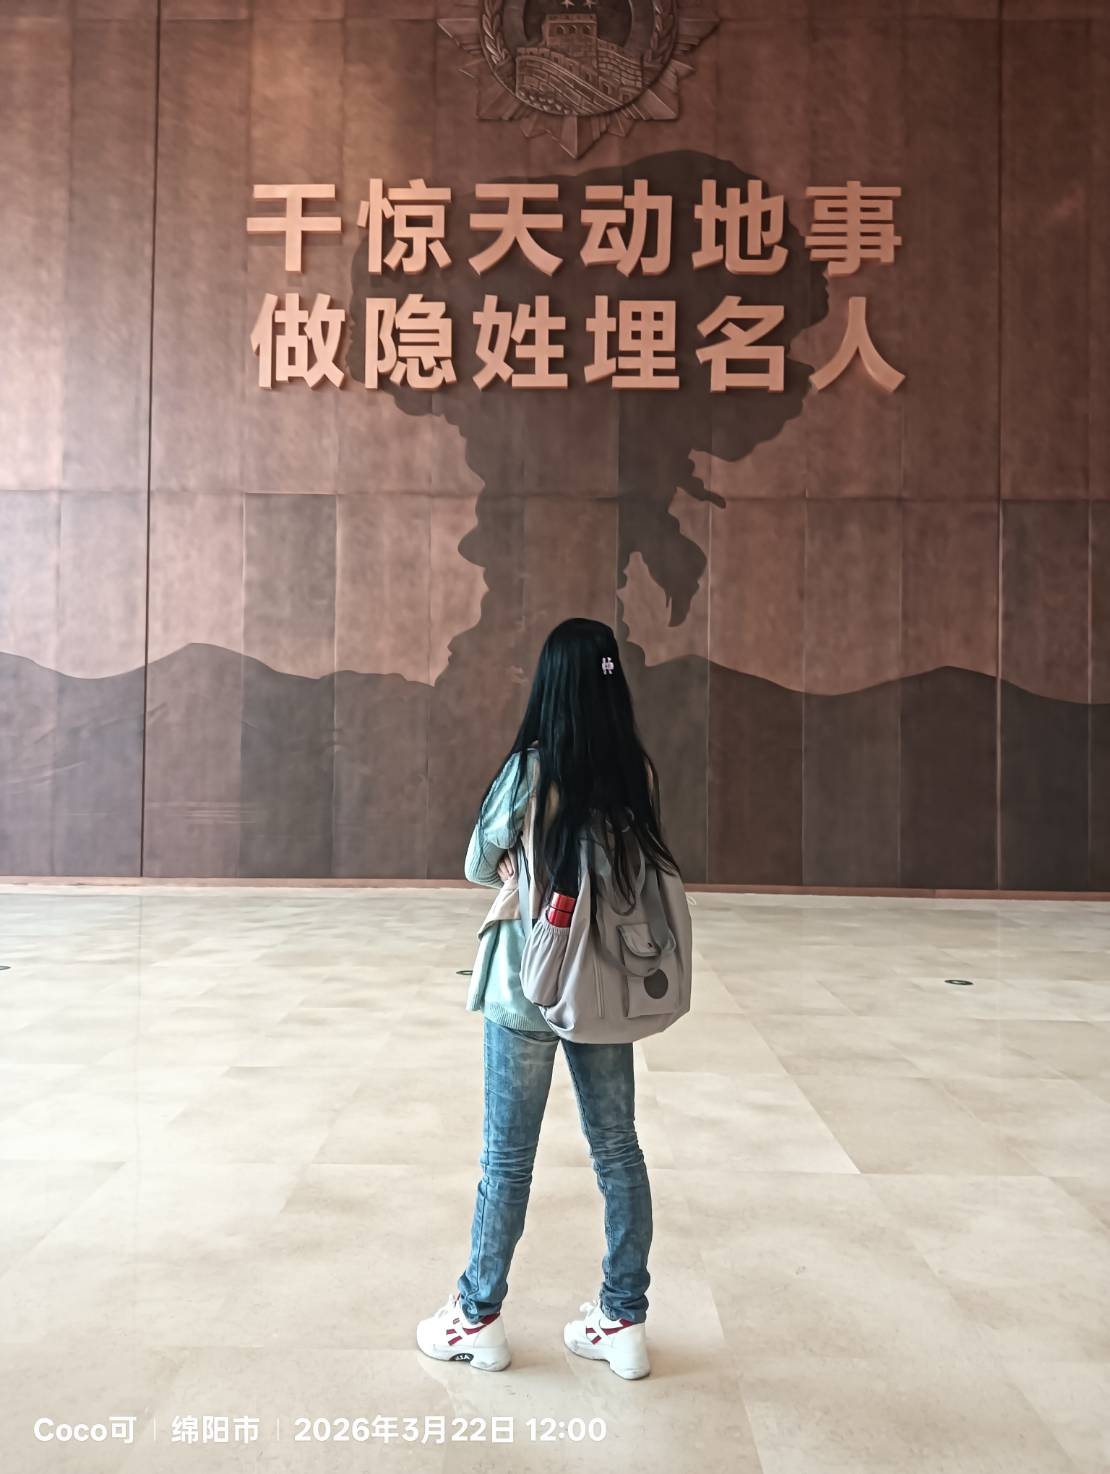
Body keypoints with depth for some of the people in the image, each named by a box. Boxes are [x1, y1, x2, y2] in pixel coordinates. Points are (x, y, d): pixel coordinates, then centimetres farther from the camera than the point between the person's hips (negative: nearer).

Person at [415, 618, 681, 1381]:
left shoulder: (528, 771, -15)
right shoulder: (640, 774, -3)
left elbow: (480, 866, -3)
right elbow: (636, 872, 7)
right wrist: (568, 876, 3)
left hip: (527, 987, -4)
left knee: (509, 1156, 9)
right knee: (617, 1148, 14)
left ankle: (479, 1318, 26)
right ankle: (625, 1320, 25)